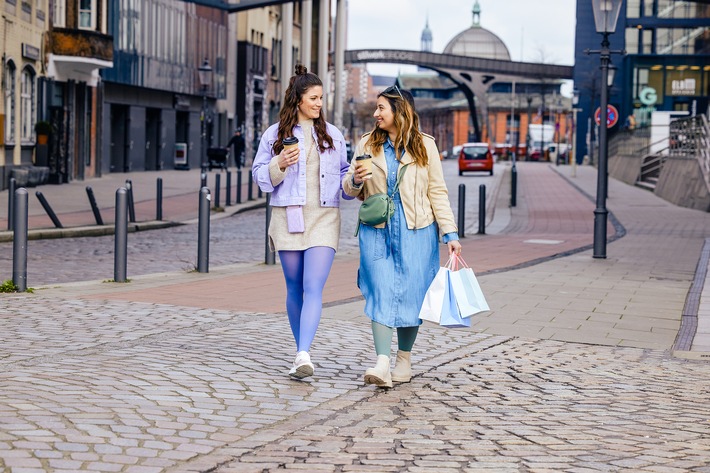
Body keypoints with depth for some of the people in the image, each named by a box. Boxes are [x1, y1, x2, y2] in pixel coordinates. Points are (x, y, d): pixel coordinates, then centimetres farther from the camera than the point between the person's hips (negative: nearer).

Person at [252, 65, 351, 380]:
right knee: (295, 289, 8)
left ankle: (303, 355, -24)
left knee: (314, 288, -14)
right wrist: (279, 164, -12)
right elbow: (259, 175, 7)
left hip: (324, 218, 0)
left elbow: (344, 173, 18)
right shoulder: (274, 134, 7)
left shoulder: (333, 135, 11)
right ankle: (301, 351, 21)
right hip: (288, 218, 0)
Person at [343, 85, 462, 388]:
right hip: (376, 231, 1)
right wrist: (356, 180, -11)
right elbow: (350, 189, 13)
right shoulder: (367, 145, 9)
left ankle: (404, 360, 17)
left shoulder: (424, 146, 4)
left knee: (411, 294, 2)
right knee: (380, 293, -10)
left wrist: (450, 234, -2)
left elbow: (437, 192, 5)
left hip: (416, 231, -1)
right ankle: (382, 364, -16)